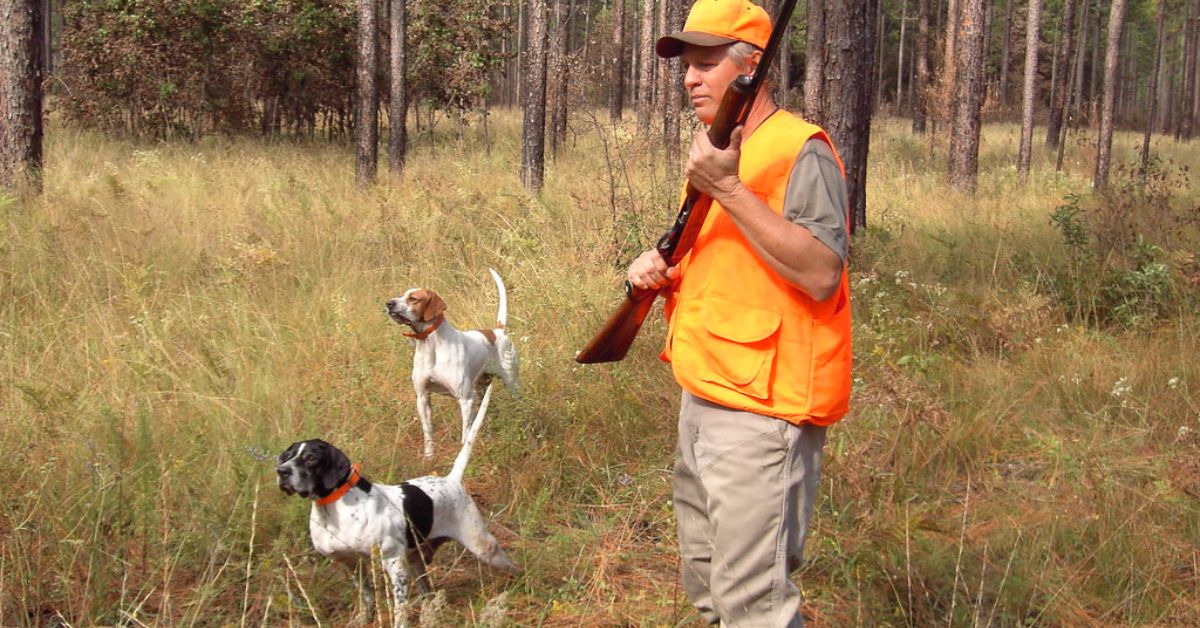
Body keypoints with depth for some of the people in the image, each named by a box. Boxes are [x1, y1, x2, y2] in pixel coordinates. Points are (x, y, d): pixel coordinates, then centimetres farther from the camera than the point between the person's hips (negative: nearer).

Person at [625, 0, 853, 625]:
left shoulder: (799, 149, -12)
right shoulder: (718, 152, 17)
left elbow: (821, 276, -25)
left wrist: (729, 189, -26)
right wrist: (660, 270, 4)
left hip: (761, 414, -10)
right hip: (702, 402, 10)